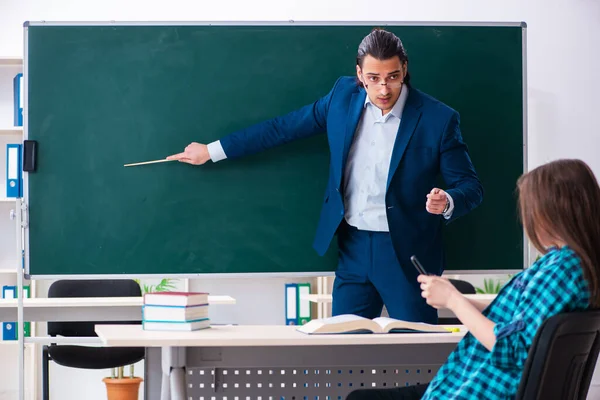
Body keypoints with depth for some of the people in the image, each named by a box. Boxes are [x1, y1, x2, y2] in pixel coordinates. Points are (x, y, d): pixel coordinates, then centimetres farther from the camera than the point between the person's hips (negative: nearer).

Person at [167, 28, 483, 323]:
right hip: (354, 248, 4)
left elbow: (469, 186, -6)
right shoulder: (344, 96, -1)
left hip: (406, 252, -3)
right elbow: (284, 127, 8)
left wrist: (447, 202, -30)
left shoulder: (438, 118, -12)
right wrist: (213, 150, 11)